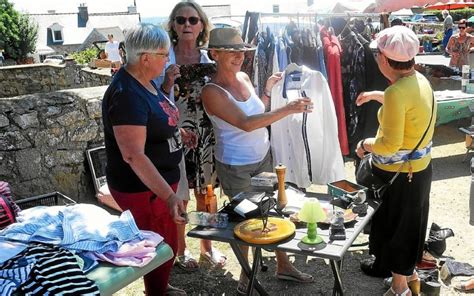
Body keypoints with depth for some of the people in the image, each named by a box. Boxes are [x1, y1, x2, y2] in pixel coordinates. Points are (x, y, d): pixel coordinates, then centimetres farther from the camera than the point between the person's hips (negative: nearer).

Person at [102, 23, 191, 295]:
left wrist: (176, 132, 24)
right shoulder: (127, 95, -28)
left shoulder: (144, 81, 2)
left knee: (165, 243, 25)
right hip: (143, 189, -10)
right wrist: (169, 196, -37)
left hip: (159, 180, 10)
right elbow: (133, 155, -33)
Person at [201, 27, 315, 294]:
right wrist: (288, 109, -32)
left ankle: (284, 266, 35)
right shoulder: (212, 91, -21)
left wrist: (268, 90, 0)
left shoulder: (244, 77, 1)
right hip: (236, 167, -6)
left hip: (263, 157, 6)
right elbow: (245, 123, -30)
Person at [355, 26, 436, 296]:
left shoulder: (397, 92, -29)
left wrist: (365, 145, -12)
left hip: (399, 174, -9)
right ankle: (408, 271, 45)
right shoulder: (419, 79, 0)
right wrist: (376, 95, 27)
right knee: (407, 224, 25)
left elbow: (390, 144, -29)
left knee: (396, 226, 10)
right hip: (419, 168, 9)